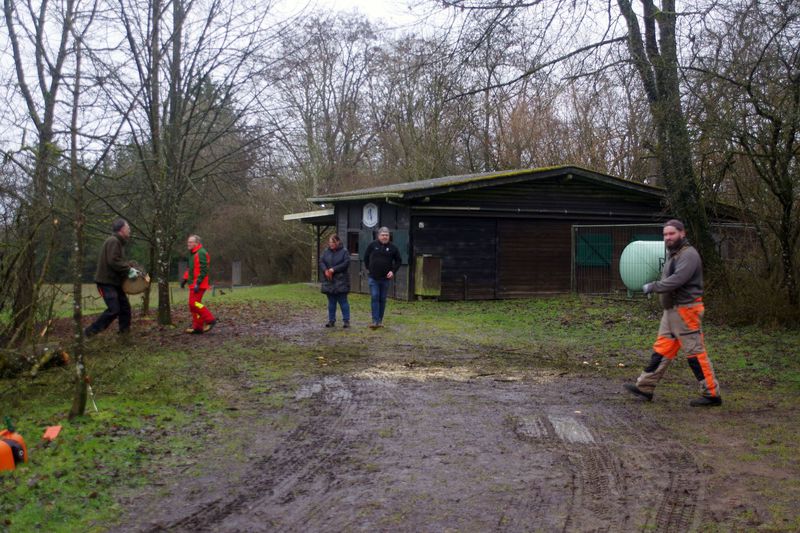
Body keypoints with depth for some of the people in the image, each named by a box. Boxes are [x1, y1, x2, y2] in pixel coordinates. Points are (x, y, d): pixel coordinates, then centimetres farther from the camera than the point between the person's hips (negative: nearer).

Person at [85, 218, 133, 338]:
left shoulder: (119, 242, 16)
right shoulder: (113, 241, -16)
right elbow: (113, 261, -26)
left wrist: (129, 267, 4)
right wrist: (128, 270, -21)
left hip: (115, 282, 10)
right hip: (106, 282, -10)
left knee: (125, 307, 9)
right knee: (114, 310, -14)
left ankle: (125, 332, 16)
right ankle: (90, 332, -5)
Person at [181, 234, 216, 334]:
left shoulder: (201, 253, -15)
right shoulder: (193, 254, 18)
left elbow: (203, 270, -21)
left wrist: (198, 283, -25)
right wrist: (185, 279, 18)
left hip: (198, 285, -10)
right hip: (193, 284, 10)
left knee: (194, 303, -15)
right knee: (193, 304, 10)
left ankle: (210, 320, -7)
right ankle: (197, 327, 13)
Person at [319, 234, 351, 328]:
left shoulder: (344, 251, -5)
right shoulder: (326, 251, 8)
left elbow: (346, 263, -14)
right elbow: (321, 262, 4)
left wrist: (334, 269, -18)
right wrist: (325, 270, -15)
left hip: (341, 281, -4)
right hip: (329, 281, 4)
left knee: (343, 301, -1)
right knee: (331, 302, 10)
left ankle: (346, 320, 4)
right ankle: (331, 320, 16)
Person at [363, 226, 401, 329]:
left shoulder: (392, 248, 0)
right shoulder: (372, 245, -1)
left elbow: (398, 261, 11)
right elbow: (366, 257, 13)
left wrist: (393, 271, 0)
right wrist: (368, 268, 9)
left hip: (385, 278, 1)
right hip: (374, 278, -1)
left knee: (383, 300, 7)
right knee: (375, 298, -8)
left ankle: (380, 321, 15)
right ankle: (375, 321, -10)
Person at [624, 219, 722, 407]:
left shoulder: (688, 255, -15)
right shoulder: (672, 254, 18)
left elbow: (677, 279, -26)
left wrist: (653, 287, -18)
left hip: (686, 310, -10)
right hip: (671, 310, 10)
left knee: (695, 352, -5)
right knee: (661, 349, 10)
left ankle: (712, 394, 2)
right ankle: (645, 387, 14)